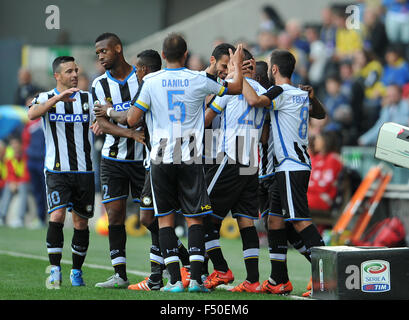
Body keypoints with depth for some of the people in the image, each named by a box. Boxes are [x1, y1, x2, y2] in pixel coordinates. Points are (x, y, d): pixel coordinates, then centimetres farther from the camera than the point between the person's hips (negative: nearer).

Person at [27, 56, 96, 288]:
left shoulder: (88, 99, 9)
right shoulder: (46, 98, 3)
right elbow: (32, 114, -18)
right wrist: (58, 98, -29)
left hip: (84, 170, 2)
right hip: (56, 171, -2)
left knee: (81, 223, 6)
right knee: (57, 216, -17)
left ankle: (77, 271, 20)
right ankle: (55, 270, -11)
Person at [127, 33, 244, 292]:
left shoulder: (151, 82, -3)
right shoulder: (199, 80, -2)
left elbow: (132, 120, -2)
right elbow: (236, 88, 14)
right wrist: (238, 65, 33)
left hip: (162, 159, 0)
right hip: (191, 159, 0)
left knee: (165, 218, 7)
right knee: (195, 218, 6)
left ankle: (175, 279, -1)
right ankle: (196, 277, -4)